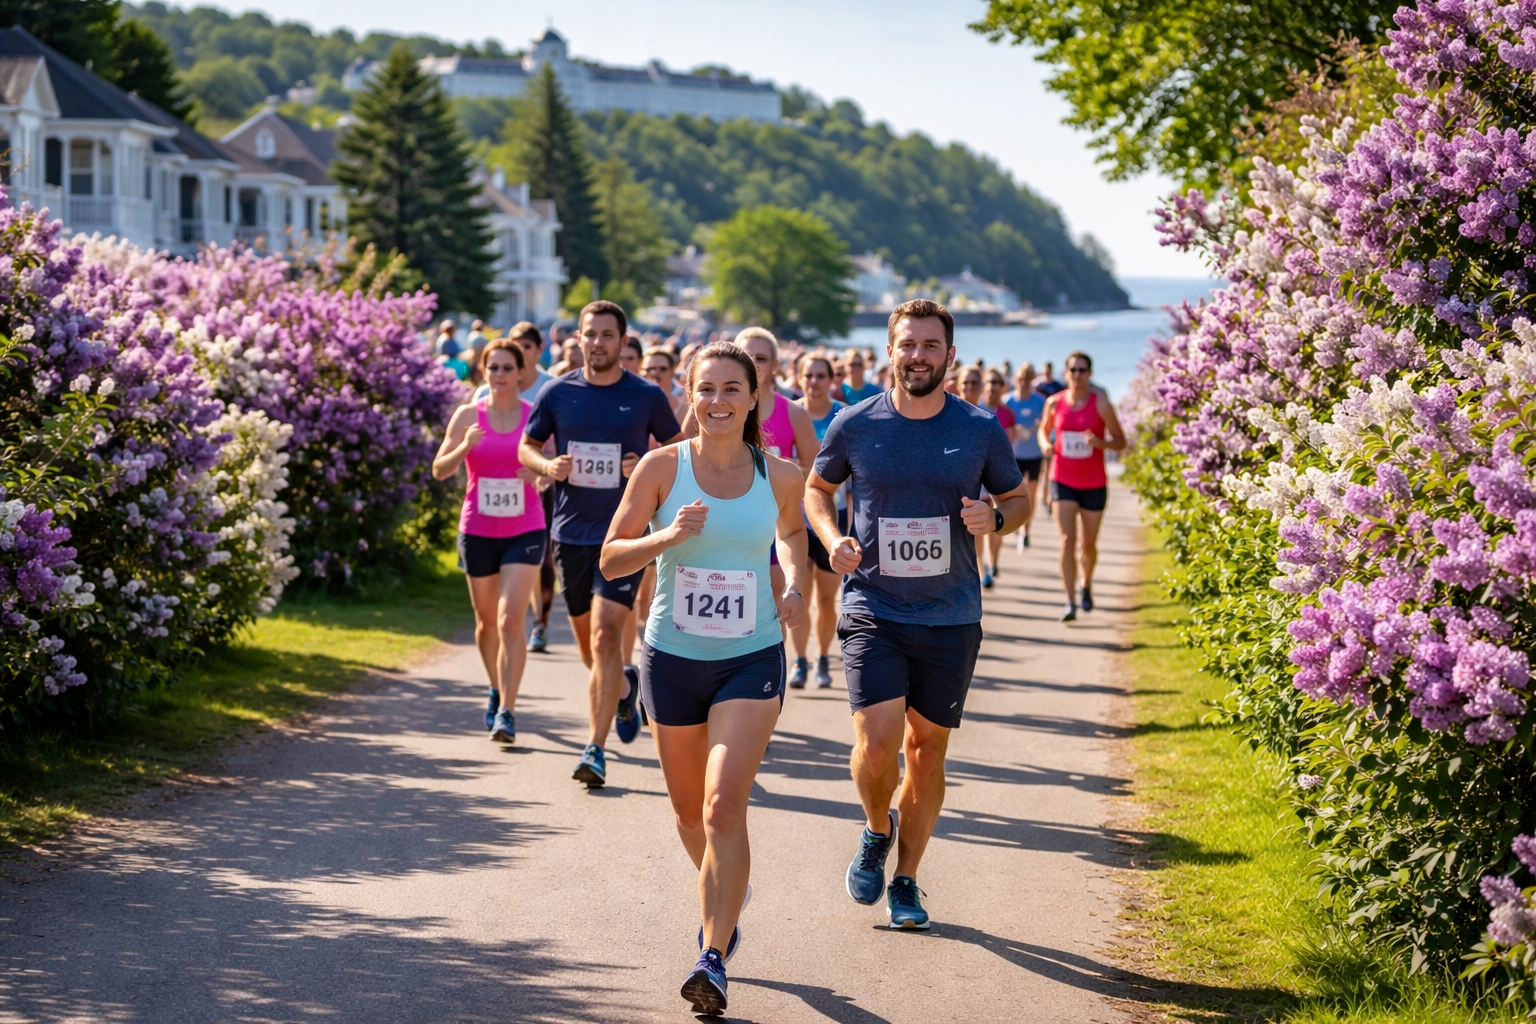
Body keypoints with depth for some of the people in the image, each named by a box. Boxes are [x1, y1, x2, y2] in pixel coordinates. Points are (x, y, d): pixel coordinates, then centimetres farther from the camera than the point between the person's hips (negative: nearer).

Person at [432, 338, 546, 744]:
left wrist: (541, 471, -15)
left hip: (524, 531, -2)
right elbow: (439, 470, -3)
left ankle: (506, 712, -14)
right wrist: (464, 448, -22)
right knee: (487, 621, 15)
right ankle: (496, 691, 39)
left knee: (510, 620, -15)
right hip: (477, 531, 2)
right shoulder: (468, 415, 0)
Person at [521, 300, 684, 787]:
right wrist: (547, 465, -9)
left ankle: (596, 749, -13)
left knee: (605, 637, -16)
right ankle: (626, 686, 47)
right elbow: (526, 446, 13)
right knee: (589, 648, 13)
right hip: (571, 532, 3)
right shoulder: (558, 393, 2)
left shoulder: (647, 396, -2)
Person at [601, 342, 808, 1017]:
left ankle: (713, 959, -14)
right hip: (673, 657, 1)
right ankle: (725, 894, 47)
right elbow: (611, 559, -7)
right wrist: (669, 536, -24)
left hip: (752, 659, -1)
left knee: (724, 806, -17)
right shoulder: (663, 467, -7)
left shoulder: (781, 476, -3)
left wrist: (795, 587, 3)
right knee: (688, 808, 16)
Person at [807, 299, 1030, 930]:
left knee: (927, 748, 7)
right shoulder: (855, 426, -2)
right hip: (873, 611, -1)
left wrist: (994, 519, -11)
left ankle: (905, 880, 23)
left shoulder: (981, 430, -1)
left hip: (950, 617, 1)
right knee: (877, 741, -16)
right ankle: (877, 830, 17)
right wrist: (831, 538, -4)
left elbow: (1019, 498, 12)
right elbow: (817, 487, 15)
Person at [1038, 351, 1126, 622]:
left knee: (1088, 544, 12)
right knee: (1067, 540, -13)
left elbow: (1120, 442, -5)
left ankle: (1086, 586, 41)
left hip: (1094, 484, 0)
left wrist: (1100, 442, -25)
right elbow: (1044, 430, 17)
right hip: (1063, 481, 0)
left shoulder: (1101, 404, -8)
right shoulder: (1054, 403, -1)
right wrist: (1046, 444, -6)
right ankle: (1070, 602, -14)